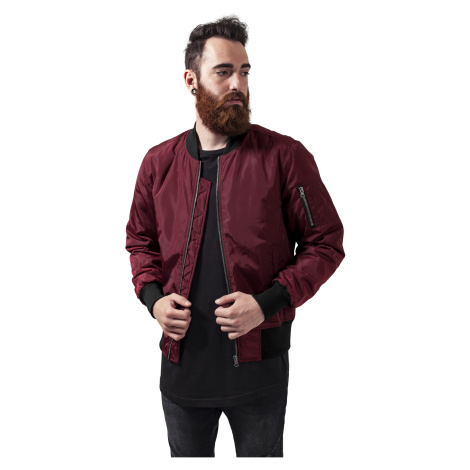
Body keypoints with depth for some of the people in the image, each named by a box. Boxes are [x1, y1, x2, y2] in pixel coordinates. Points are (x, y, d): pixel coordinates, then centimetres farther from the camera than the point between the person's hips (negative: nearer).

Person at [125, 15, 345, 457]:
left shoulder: (285, 156, -9)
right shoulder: (159, 161, 2)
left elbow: (326, 243, -6)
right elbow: (140, 240, 14)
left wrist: (266, 303, -18)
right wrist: (152, 297, -4)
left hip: (258, 365, -2)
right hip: (181, 362, 3)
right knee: (186, 454, 23)